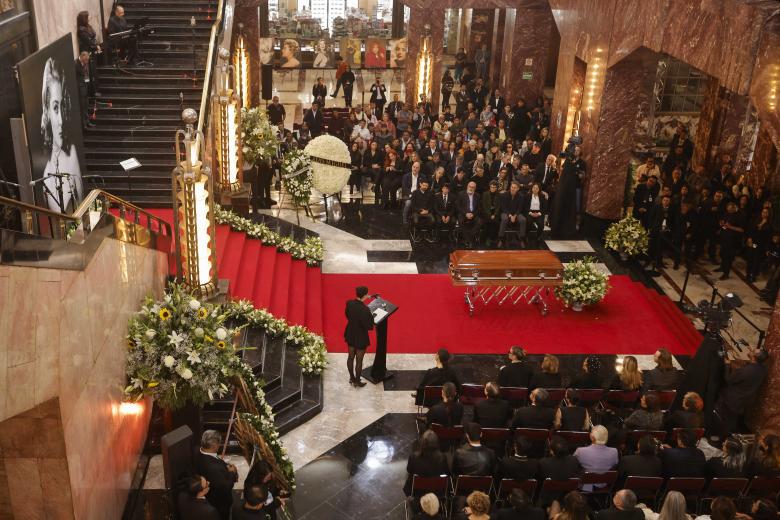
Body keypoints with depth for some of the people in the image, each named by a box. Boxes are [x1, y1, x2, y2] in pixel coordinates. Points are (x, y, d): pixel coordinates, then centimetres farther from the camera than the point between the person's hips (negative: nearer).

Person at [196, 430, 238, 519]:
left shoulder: (201, 454, -17)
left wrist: (227, 466, -14)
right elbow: (226, 487, -32)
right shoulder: (212, 468, -44)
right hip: (219, 502, -8)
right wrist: (232, 473, -17)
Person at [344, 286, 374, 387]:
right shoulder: (365, 309, -33)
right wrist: (371, 316, -10)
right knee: (359, 360, 13)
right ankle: (357, 382, 30)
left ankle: (352, 378, 42)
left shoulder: (349, 303, -12)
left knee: (351, 357, 23)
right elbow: (369, 326, -25)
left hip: (350, 335, 7)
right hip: (361, 338, -6)